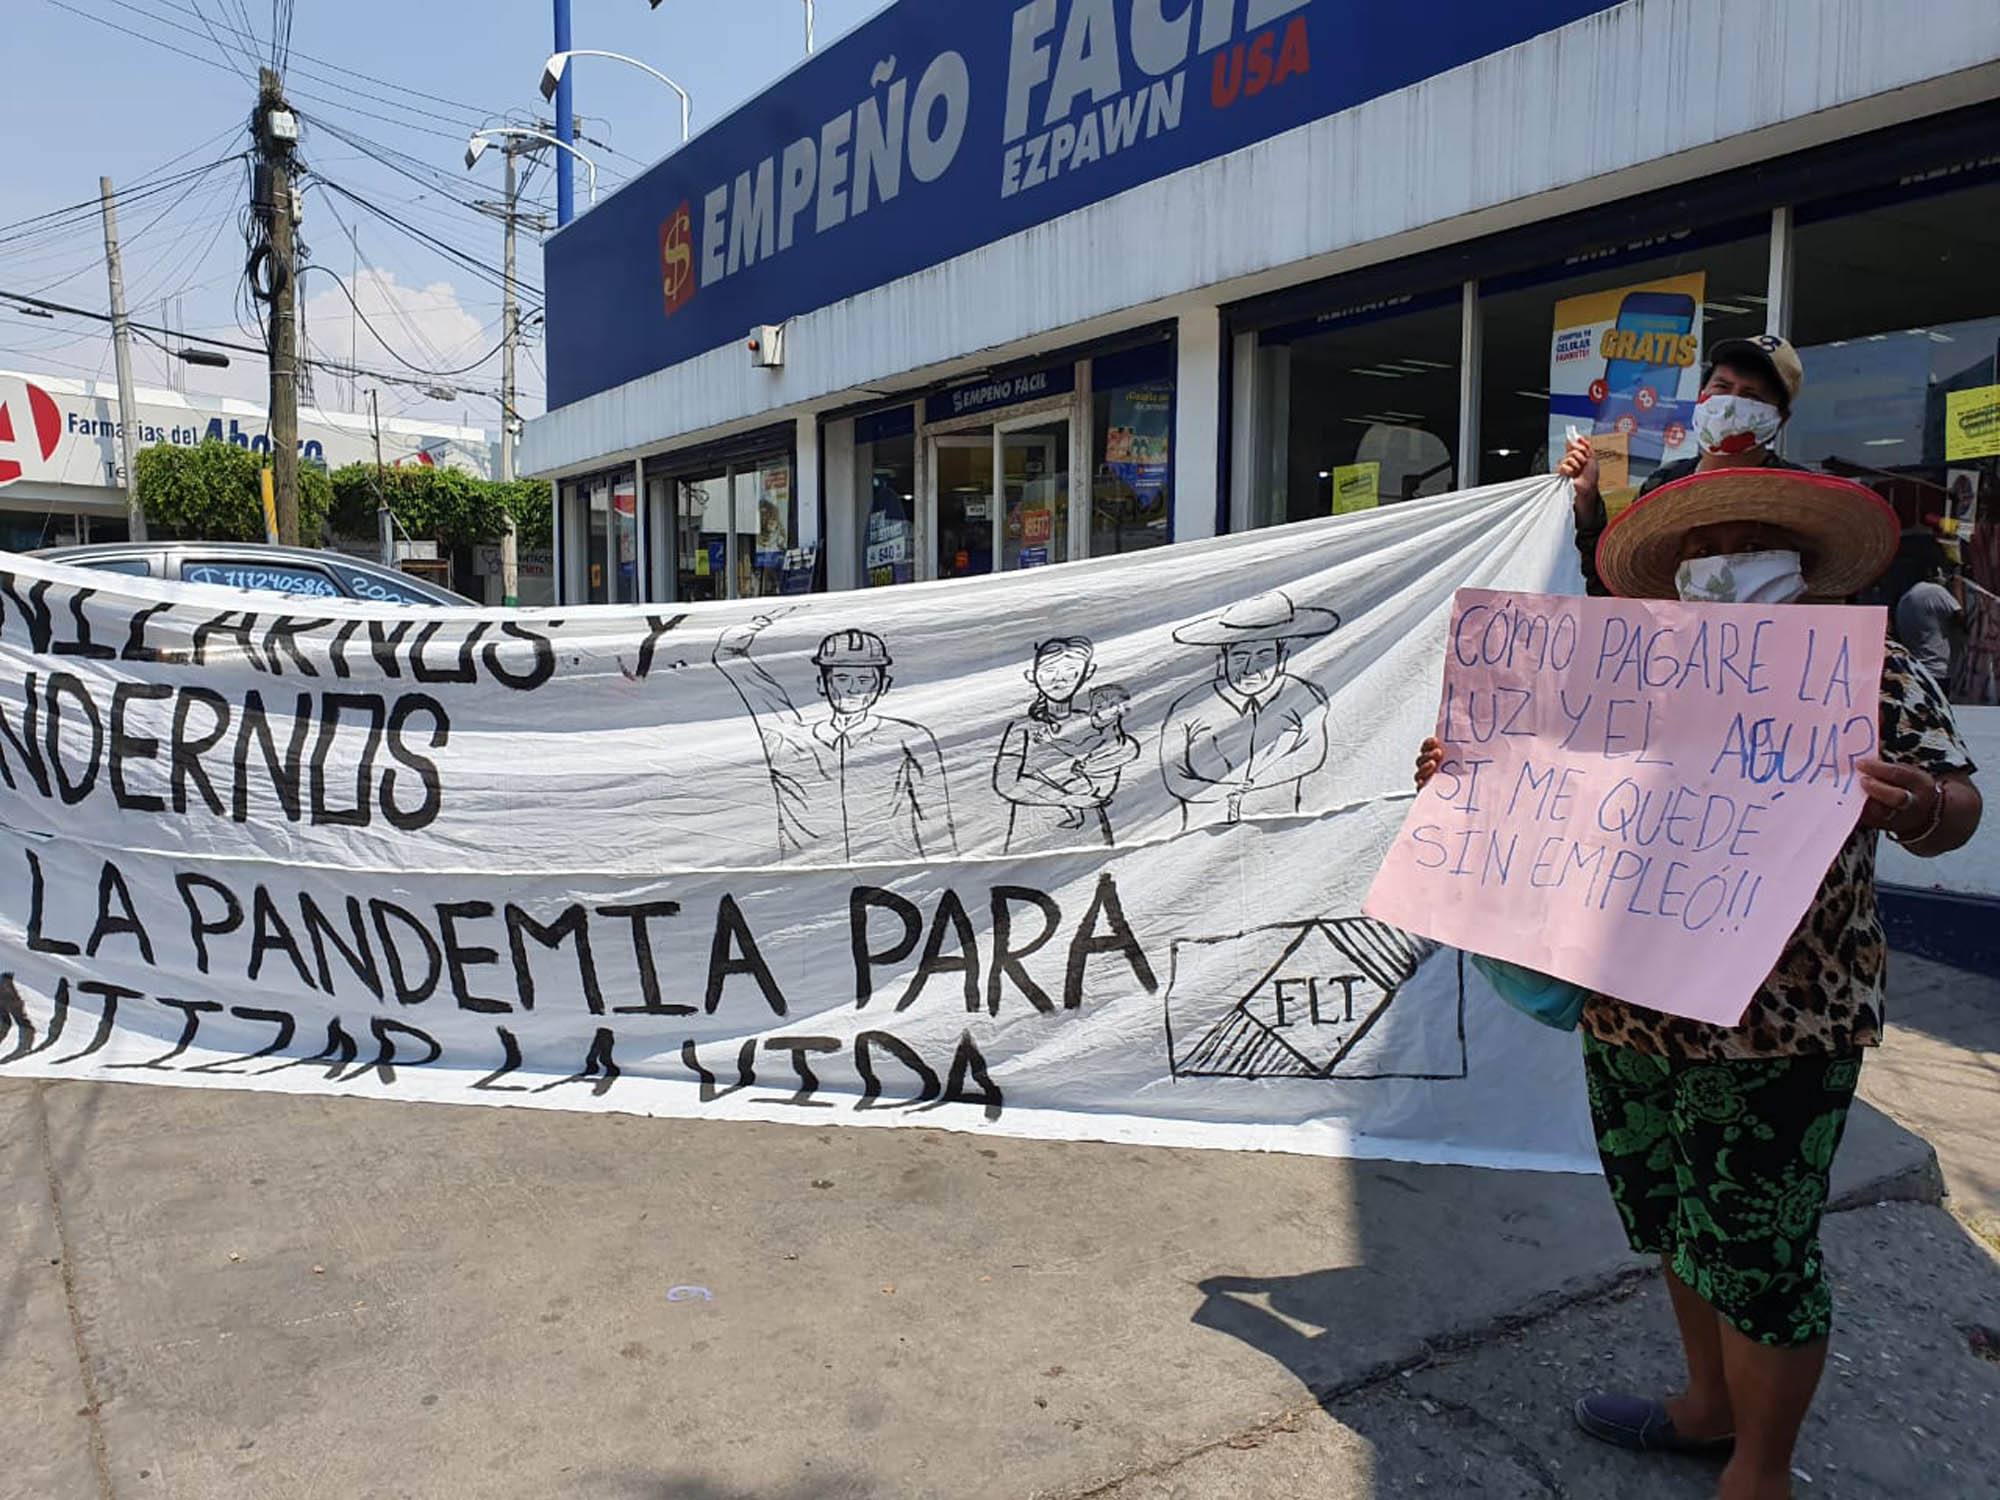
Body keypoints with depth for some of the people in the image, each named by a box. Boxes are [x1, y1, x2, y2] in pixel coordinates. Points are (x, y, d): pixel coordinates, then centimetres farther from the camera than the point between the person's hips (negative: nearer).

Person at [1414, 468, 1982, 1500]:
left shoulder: (1872, 673, -3)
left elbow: (1951, 808, -7)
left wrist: (1921, 808, -31)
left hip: (1772, 1028, -5)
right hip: (1628, 1009, 6)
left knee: (1755, 1251, 4)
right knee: (1674, 1223, 20)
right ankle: (1710, 1408, 42)